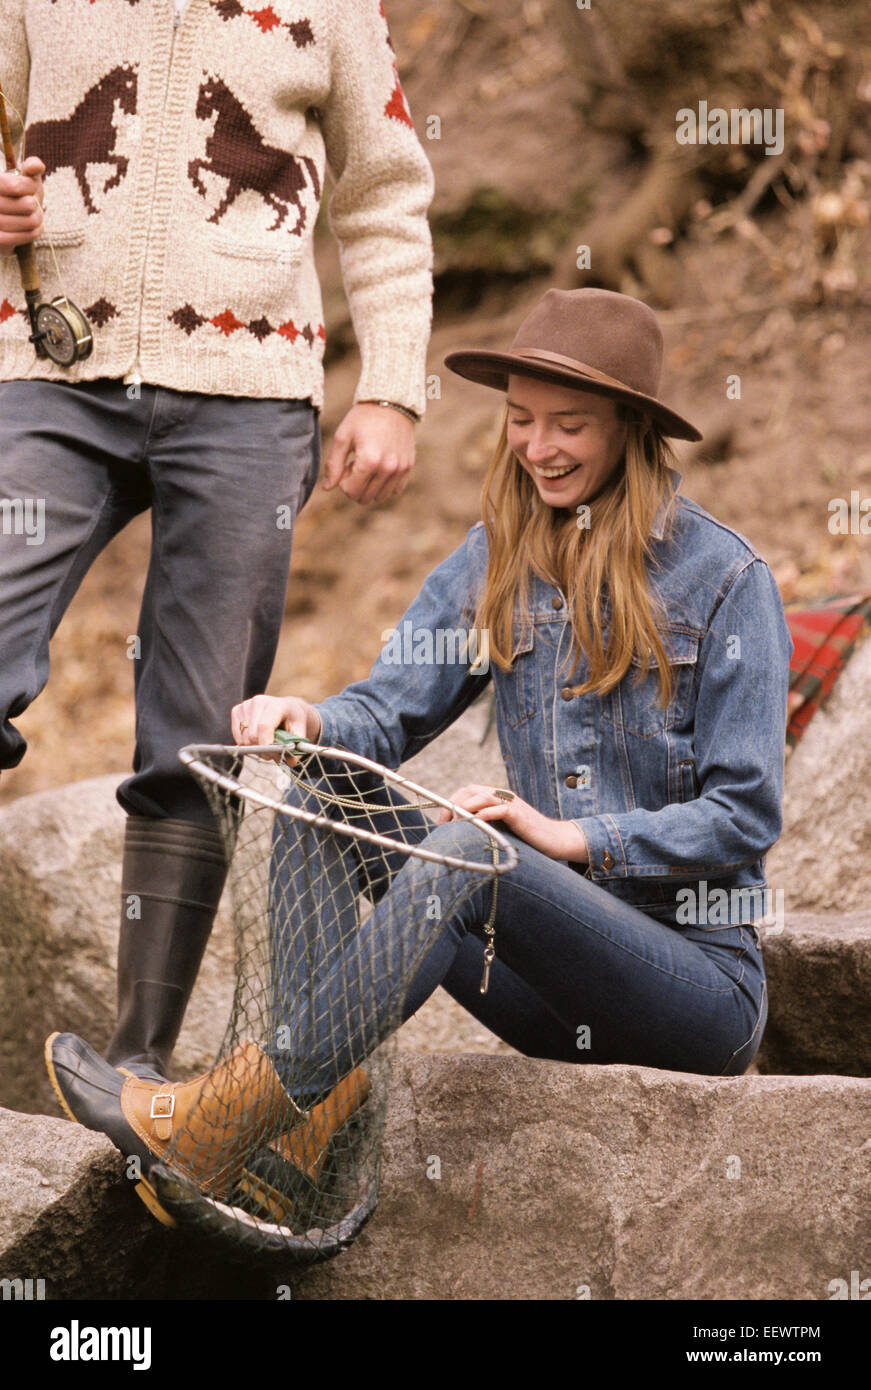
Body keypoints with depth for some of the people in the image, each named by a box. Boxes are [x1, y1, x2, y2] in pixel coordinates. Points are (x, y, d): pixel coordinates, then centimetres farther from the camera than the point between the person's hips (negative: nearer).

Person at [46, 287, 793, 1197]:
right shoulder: (496, 561, 10)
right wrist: (311, 723, -19)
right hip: (562, 992, 5)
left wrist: (569, 835, -17)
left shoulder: (724, 577, -6)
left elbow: (746, 814, -8)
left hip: (701, 975, -5)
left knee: (464, 850, -32)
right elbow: (389, 712, 3)